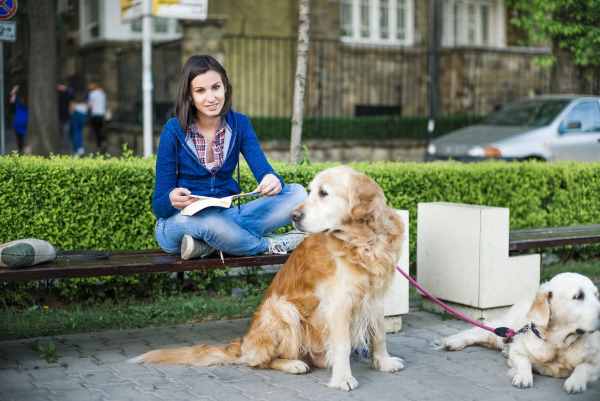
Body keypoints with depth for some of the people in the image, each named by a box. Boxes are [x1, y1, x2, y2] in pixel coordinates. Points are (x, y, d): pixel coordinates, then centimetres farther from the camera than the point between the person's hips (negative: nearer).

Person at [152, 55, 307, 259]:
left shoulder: (239, 124, 1)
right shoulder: (174, 131, -9)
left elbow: (263, 170, -11)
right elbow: (159, 206, -8)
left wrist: (273, 181, -37)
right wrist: (172, 200, -33)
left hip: (226, 217, 5)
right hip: (179, 222, -4)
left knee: (297, 193, -16)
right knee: (208, 222, -41)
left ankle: (206, 244, -24)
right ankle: (269, 245, -13)